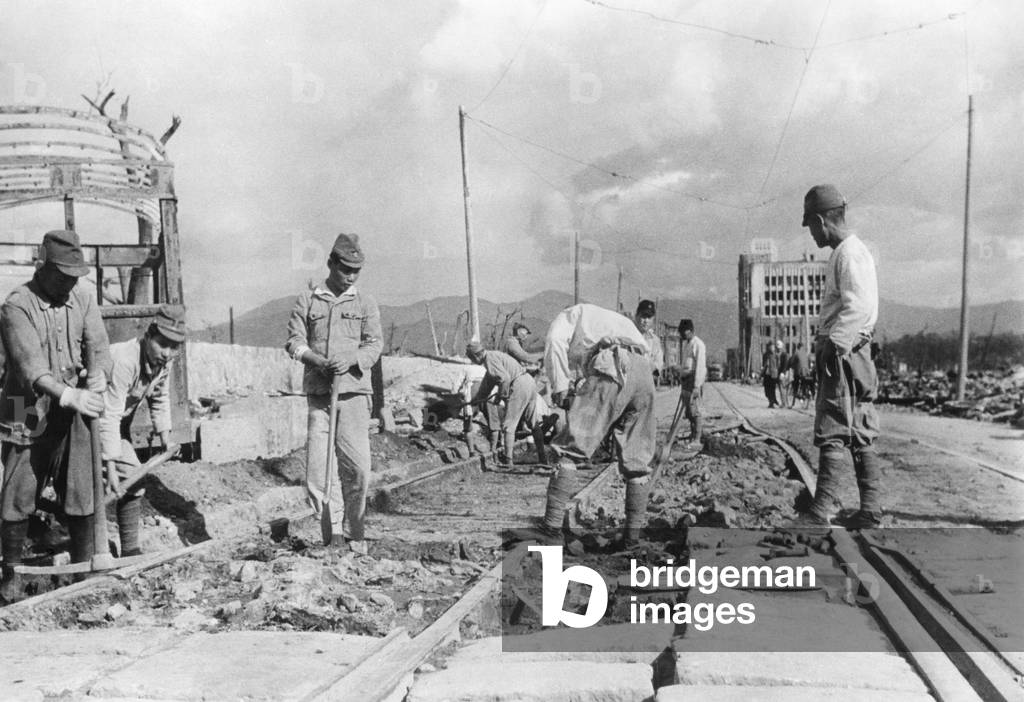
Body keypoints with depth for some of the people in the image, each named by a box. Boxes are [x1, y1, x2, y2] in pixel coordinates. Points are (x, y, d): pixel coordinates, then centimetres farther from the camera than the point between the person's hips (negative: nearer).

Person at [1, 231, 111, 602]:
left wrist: (98, 375, -22)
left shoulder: (83, 296, 4)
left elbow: (98, 346, 0)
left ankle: (84, 567, 21)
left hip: (71, 416, 4)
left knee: (82, 496, 7)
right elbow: (31, 367, -22)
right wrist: (70, 396, -36)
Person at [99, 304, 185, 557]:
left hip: (120, 425, 8)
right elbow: (109, 417, -38)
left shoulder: (164, 360, -10)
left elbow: (160, 398, 9)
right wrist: (111, 465, -39)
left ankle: (131, 551, 12)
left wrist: (164, 433, 9)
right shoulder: (123, 360, -36)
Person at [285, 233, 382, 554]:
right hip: (318, 394, 1)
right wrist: (315, 358, -13)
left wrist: (350, 359, -15)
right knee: (317, 465, -2)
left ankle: (354, 534, 9)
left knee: (357, 466, -5)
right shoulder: (307, 301, 11)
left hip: (354, 392, 0)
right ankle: (330, 530, 10)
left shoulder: (365, 303, 11)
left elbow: (374, 344, 4)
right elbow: (294, 341, 6)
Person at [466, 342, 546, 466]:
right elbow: (487, 383, 34)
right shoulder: (494, 355, 22)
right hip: (530, 382, 10)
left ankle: (507, 459, 4)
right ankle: (542, 457, 22)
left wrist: (501, 395, -8)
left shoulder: (490, 358, -10)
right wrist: (476, 399, 42)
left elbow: (505, 378, -23)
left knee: (508, 425, 0)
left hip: (519, 386, -10)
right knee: (533, 422, 16)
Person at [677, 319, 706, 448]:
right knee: (689, 410, 11)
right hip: (686, 378, 9)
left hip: (695, 379, -9)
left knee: (696, 409, -8)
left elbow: (700, 366, -17)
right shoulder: (685, 343, 16)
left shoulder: (698, 345, -12)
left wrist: (697, 386, -21)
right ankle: (693, 435, 20)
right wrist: (683, 384, 18)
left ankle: (697, 440, -7)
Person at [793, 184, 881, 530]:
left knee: (832, 434, -9)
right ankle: (870, 513, 15)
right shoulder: (849, 252, 19)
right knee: (860, 436, 10)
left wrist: (833, 345, -22)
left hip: (844, 354, -10)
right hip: (851, 354, 10)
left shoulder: (849, 253, -12)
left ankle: (821, 513, -7)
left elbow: (857, 308, -24)